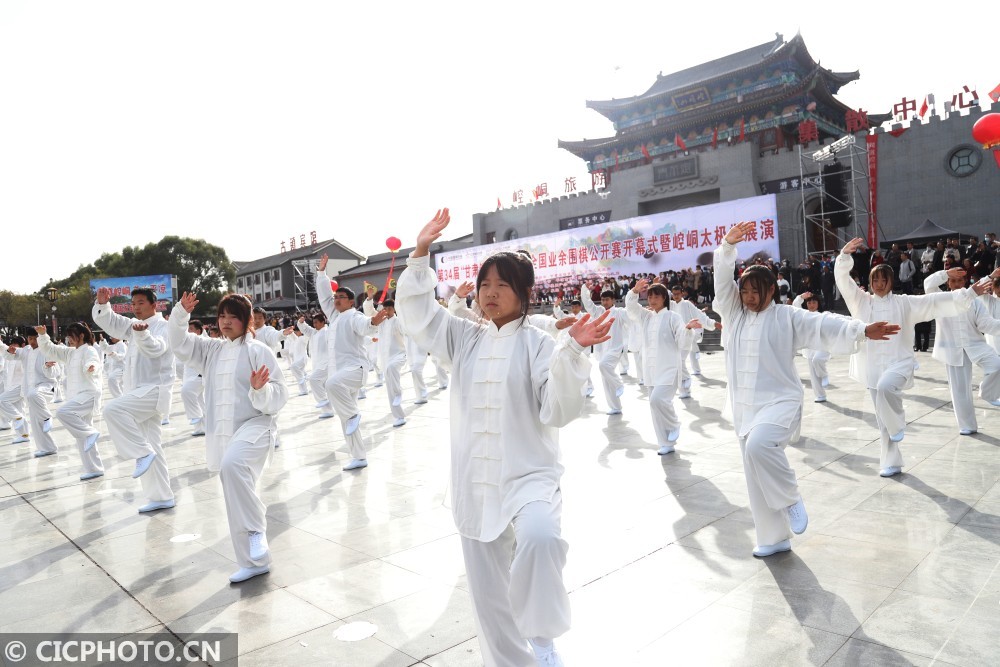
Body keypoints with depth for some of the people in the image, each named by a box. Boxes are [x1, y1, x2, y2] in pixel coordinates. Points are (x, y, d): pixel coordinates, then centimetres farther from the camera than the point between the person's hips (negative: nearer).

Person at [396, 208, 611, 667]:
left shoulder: (539, 344, -7)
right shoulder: (465, 340, 8)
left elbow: (560, 412, -13)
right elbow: (415, 312, 7)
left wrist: (571, 351, -27)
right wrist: (421, 252, -2)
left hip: (528, 476, -5)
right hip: (474, 485, 5)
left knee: (540, 538, -36)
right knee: (488, 593, 13)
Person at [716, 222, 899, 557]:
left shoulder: (788, 316, -1)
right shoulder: (734, 314, 8)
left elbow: (824, 325, -13)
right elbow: (722, 281, -2)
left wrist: (863, 330, -29)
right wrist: (728, 245, -16)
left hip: (779, 402, -5)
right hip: (744, 408, 5)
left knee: (759, 446, -34)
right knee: (758, 481, 10)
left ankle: (791, 498, -5)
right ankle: (774, 538, 29)